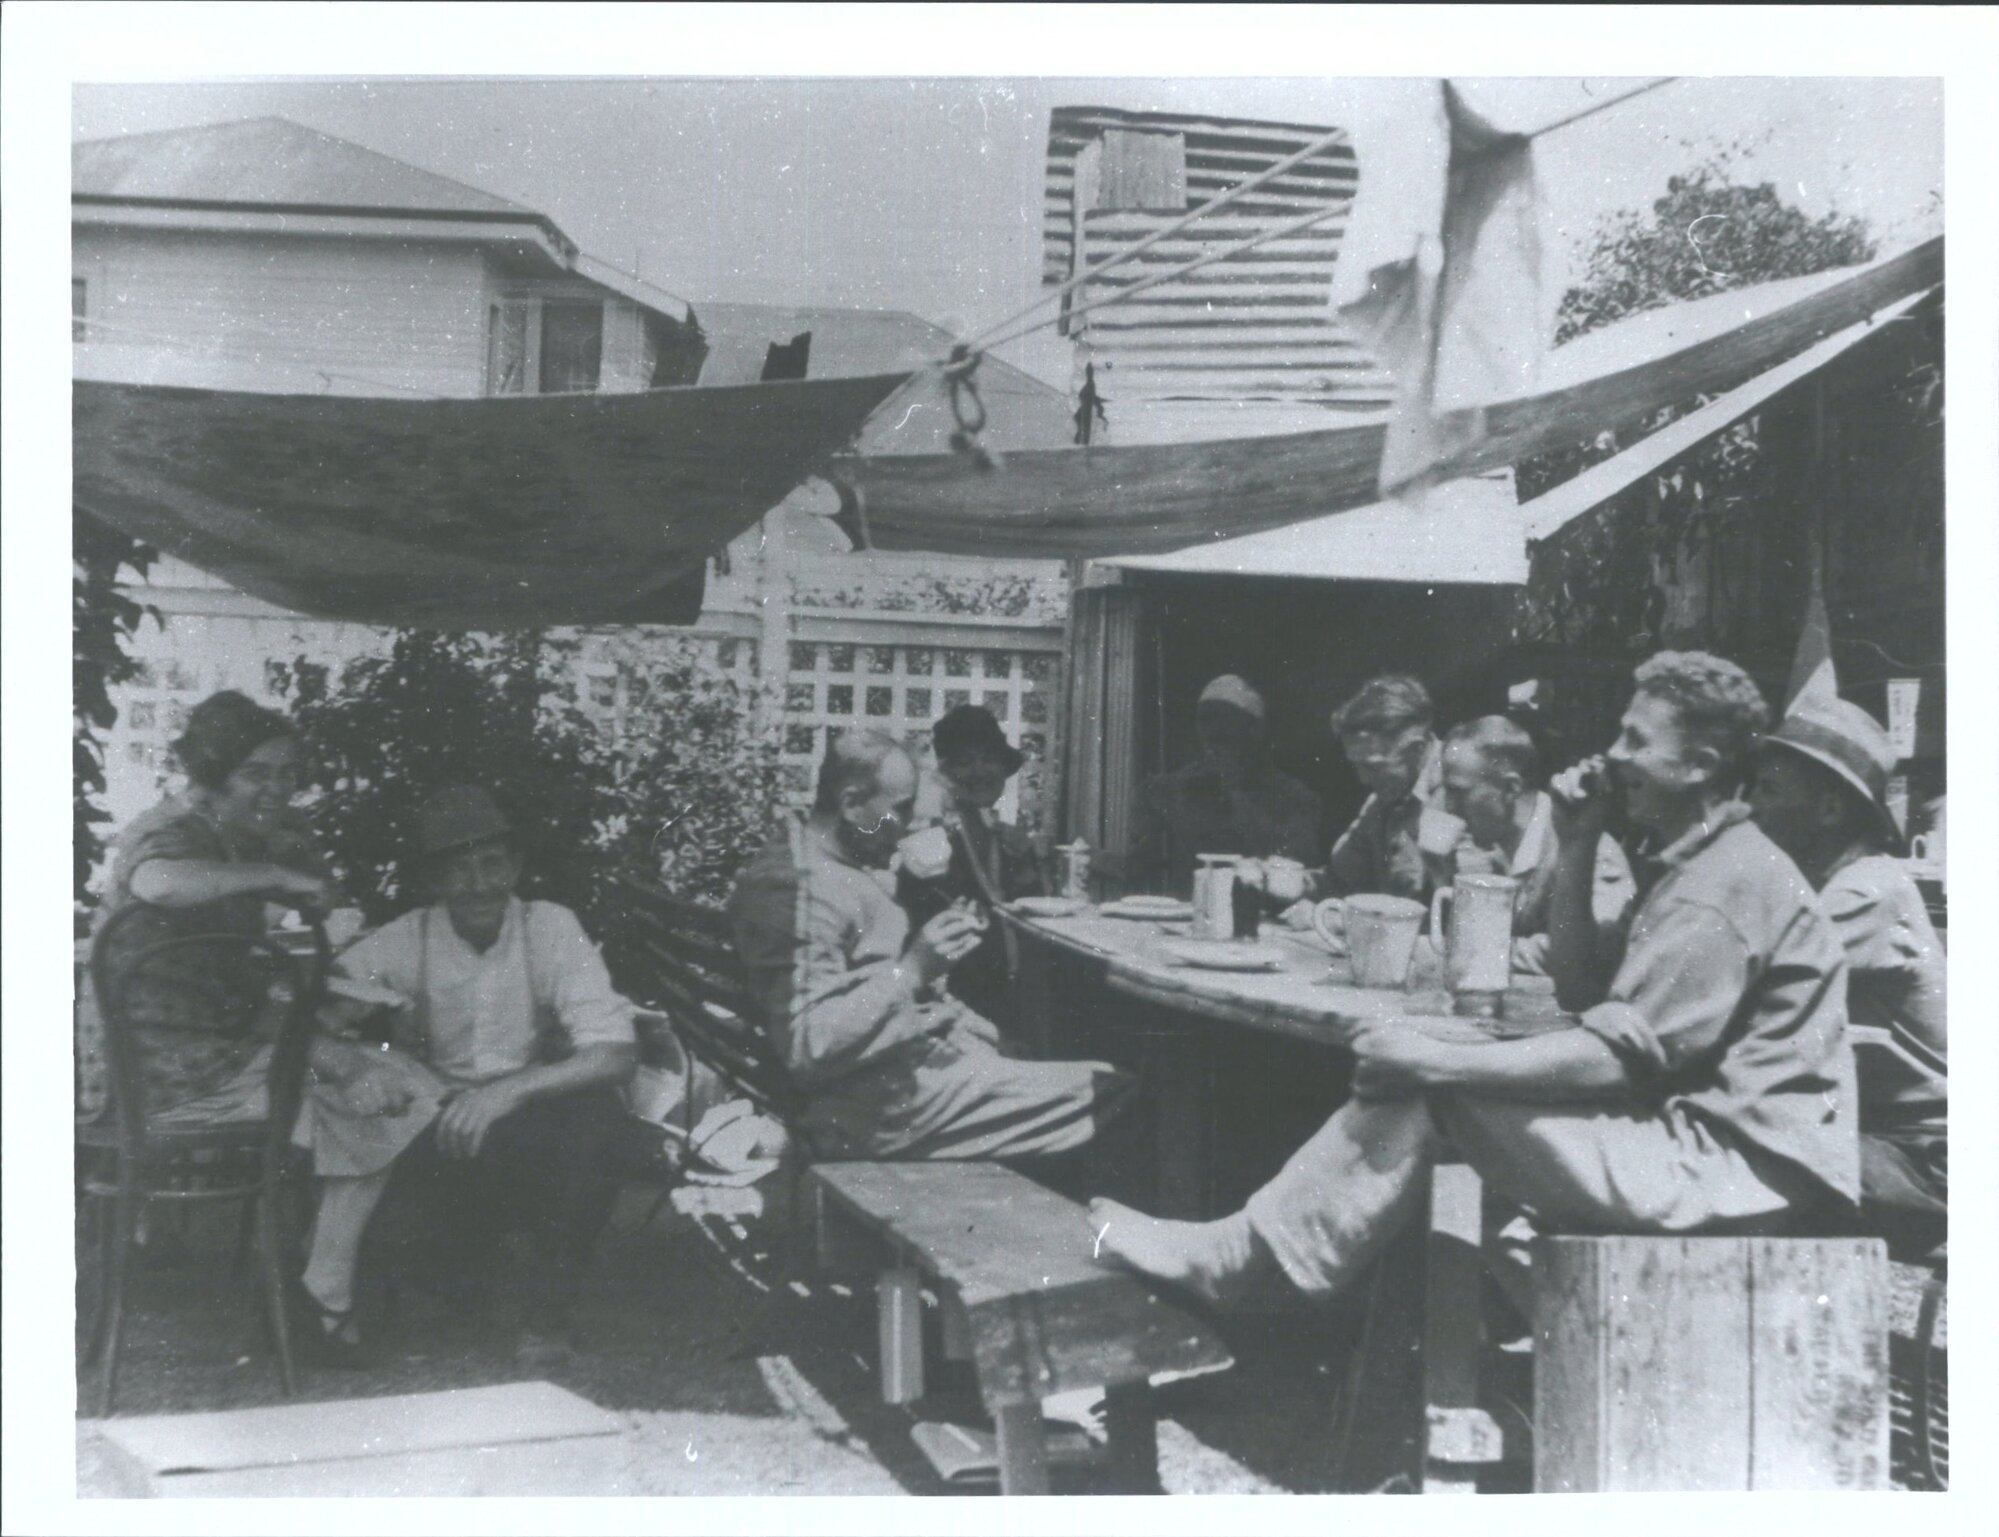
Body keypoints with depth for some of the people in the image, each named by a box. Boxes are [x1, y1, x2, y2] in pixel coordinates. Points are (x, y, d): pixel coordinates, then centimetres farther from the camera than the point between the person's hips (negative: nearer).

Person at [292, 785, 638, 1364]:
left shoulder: (551, 928, -11)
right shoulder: (408, 940, -5)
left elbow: (617, 1052, -20)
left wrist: (510, 1090, -35)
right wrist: (348, 1059, -35)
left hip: (534, 1127, -1)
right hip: (442, 1128, 1)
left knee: (592, 1115, -33)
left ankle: (548, 1316, -14)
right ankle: (327, 1295, -13)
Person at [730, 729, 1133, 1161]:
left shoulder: (842, 864, 14)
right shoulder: (795, 887, -19)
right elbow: (806, 1048, -24)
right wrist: (912, 971, -26)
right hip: (890, 1099, -11)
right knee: (1105, 1093, -12)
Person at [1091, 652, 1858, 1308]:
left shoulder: (1724, 884, -17)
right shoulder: (1693, 863, 17)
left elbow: (1617, 1055, -23)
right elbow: (1574, 981, 17)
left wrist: (1436, 1060, -20)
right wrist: (1577, 852, 6)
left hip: (1740, 1169, -10)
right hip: (1696, 1133, 10)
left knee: (1432, 1087, -18)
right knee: (1420, 1079, 0)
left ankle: (1239, 1256, -10)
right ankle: (1241, 1252, -3)